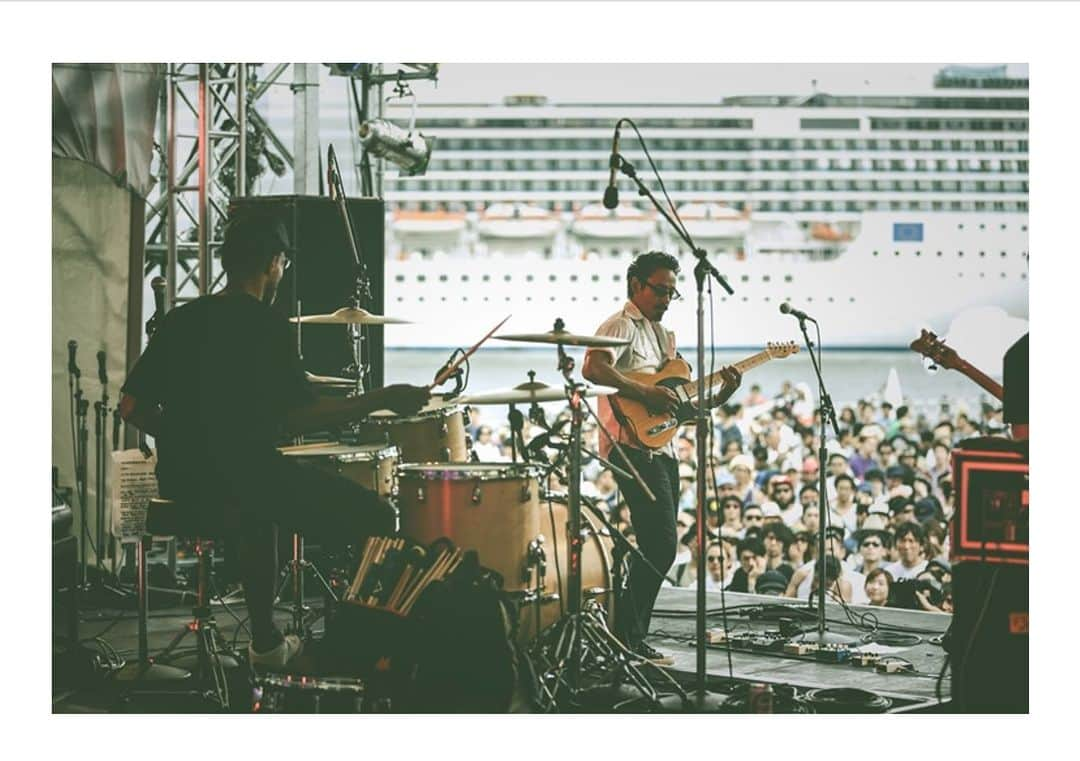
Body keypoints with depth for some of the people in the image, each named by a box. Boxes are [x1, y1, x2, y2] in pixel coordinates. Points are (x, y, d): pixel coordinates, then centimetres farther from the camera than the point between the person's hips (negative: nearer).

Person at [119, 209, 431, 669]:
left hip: (180, 476, 8)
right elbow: (298, 417, -19)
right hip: (243, 469, -8)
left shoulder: (181, 321, 8)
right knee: (372, 518, 3)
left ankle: (266, 641, 40)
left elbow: (132, 405, 7)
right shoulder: (265, 326, -12)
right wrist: (381, 401, -12)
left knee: (254, 503, 39)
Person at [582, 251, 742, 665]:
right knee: (660, 545, -15)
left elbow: (682, 408, 23)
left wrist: (720, 396, 6)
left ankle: (631, 637, 15)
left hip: (663, 450, 10)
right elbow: (593, 368, -26)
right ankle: (628, 637, -10)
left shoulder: (663, 335, 23)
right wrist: (645, 393, -26)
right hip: (633, 448, -10)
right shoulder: (620, 326, -5)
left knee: (659, 548, 9)